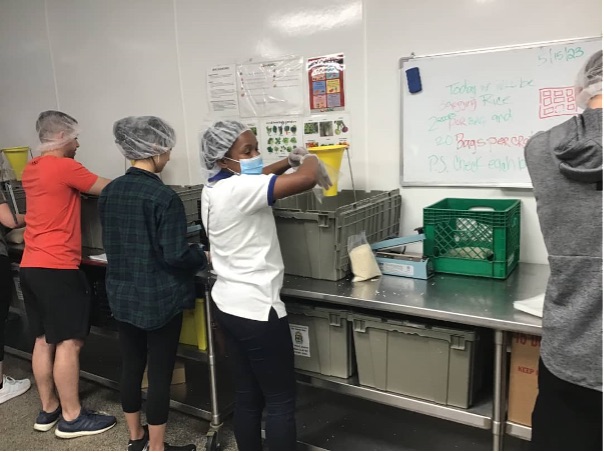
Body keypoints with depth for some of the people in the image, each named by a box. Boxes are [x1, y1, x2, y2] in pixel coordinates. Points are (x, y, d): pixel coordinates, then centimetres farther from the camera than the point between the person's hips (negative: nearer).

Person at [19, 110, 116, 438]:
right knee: (69, 342, -1)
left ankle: (48, 410, 25)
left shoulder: (31, 170, 13)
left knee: (44, 340, 15)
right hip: (57, 268, -9)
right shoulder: (65, 167, -13)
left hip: (30, 266, 9)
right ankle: (71, 418, 8)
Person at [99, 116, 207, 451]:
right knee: (160, 374, 7)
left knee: (131, 367, 18)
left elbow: (113, 243, 12)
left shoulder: (109, 191, 3)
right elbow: (175, 255, -21)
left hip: (122, 295, 7)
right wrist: (205, 256, -3)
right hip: (159, 299, -7)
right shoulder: (164, 197, -20)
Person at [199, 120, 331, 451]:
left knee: (248, 394, 19)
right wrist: (311, 161, -7)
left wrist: (288, 161, 16)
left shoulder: (216, 188, 7)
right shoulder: (238, 190, -22)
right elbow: (306, 179, -30)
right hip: (256, 309, -10)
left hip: (230, 305, 10)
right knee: (281, 399, 5)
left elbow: (253, 178, 28)